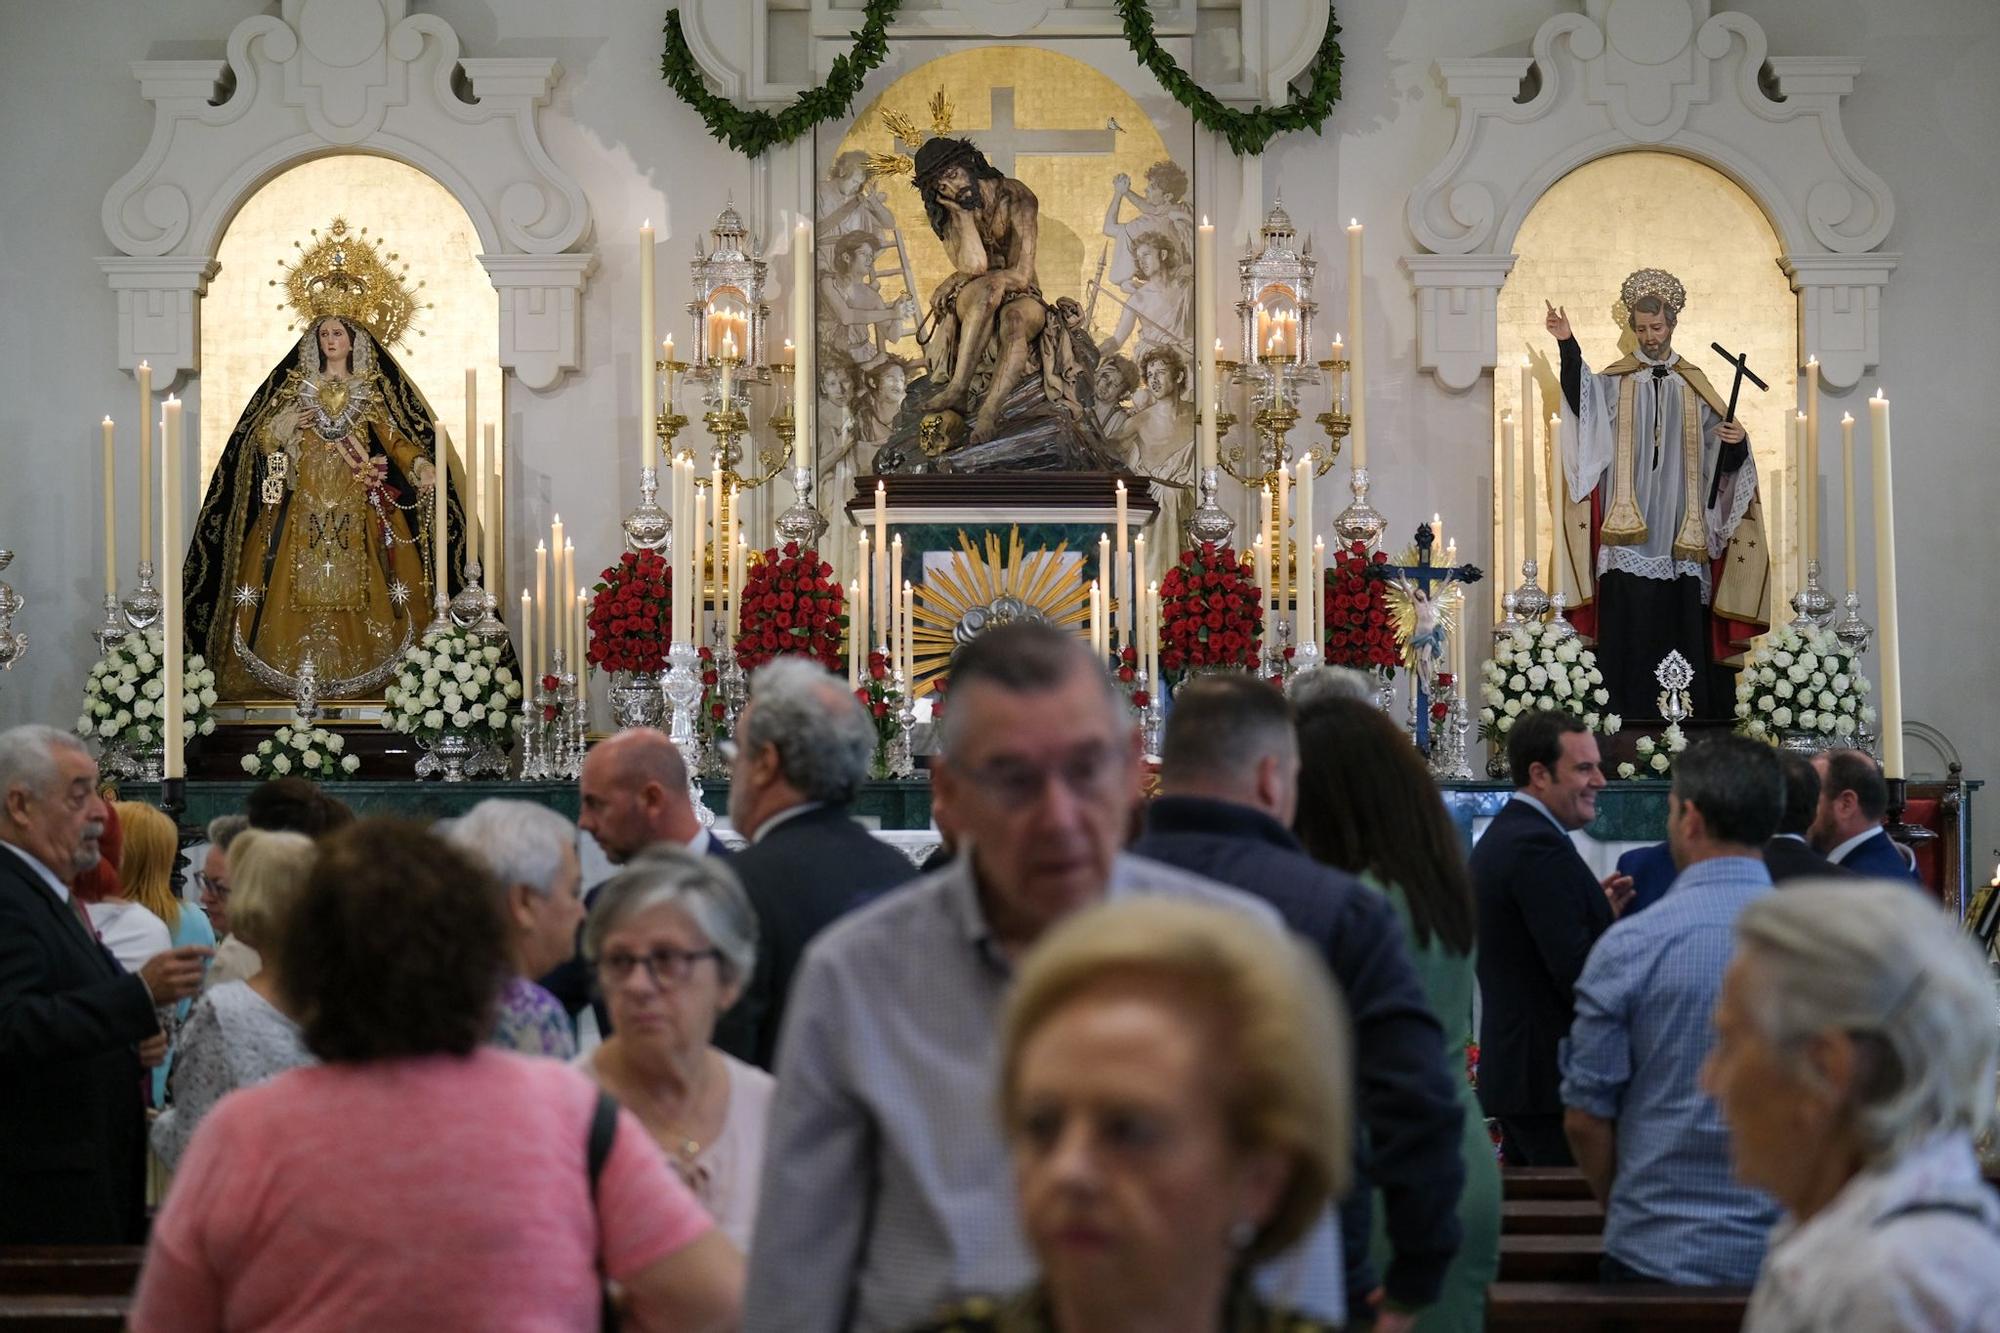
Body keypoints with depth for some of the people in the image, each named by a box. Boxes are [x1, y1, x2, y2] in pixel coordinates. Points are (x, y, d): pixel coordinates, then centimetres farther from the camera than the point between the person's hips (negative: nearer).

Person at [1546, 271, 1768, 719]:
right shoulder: (1614, 382, 7)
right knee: (1630, 640, -5)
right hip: (1629, 540, -2)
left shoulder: (1694, 387, 13)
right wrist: (1567, 346, -32)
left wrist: (1736, 442, -12)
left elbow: (1724, 460, 11)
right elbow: (1581, 399, -17)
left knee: (1685, 633, 0)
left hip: (1683, 542, 2)